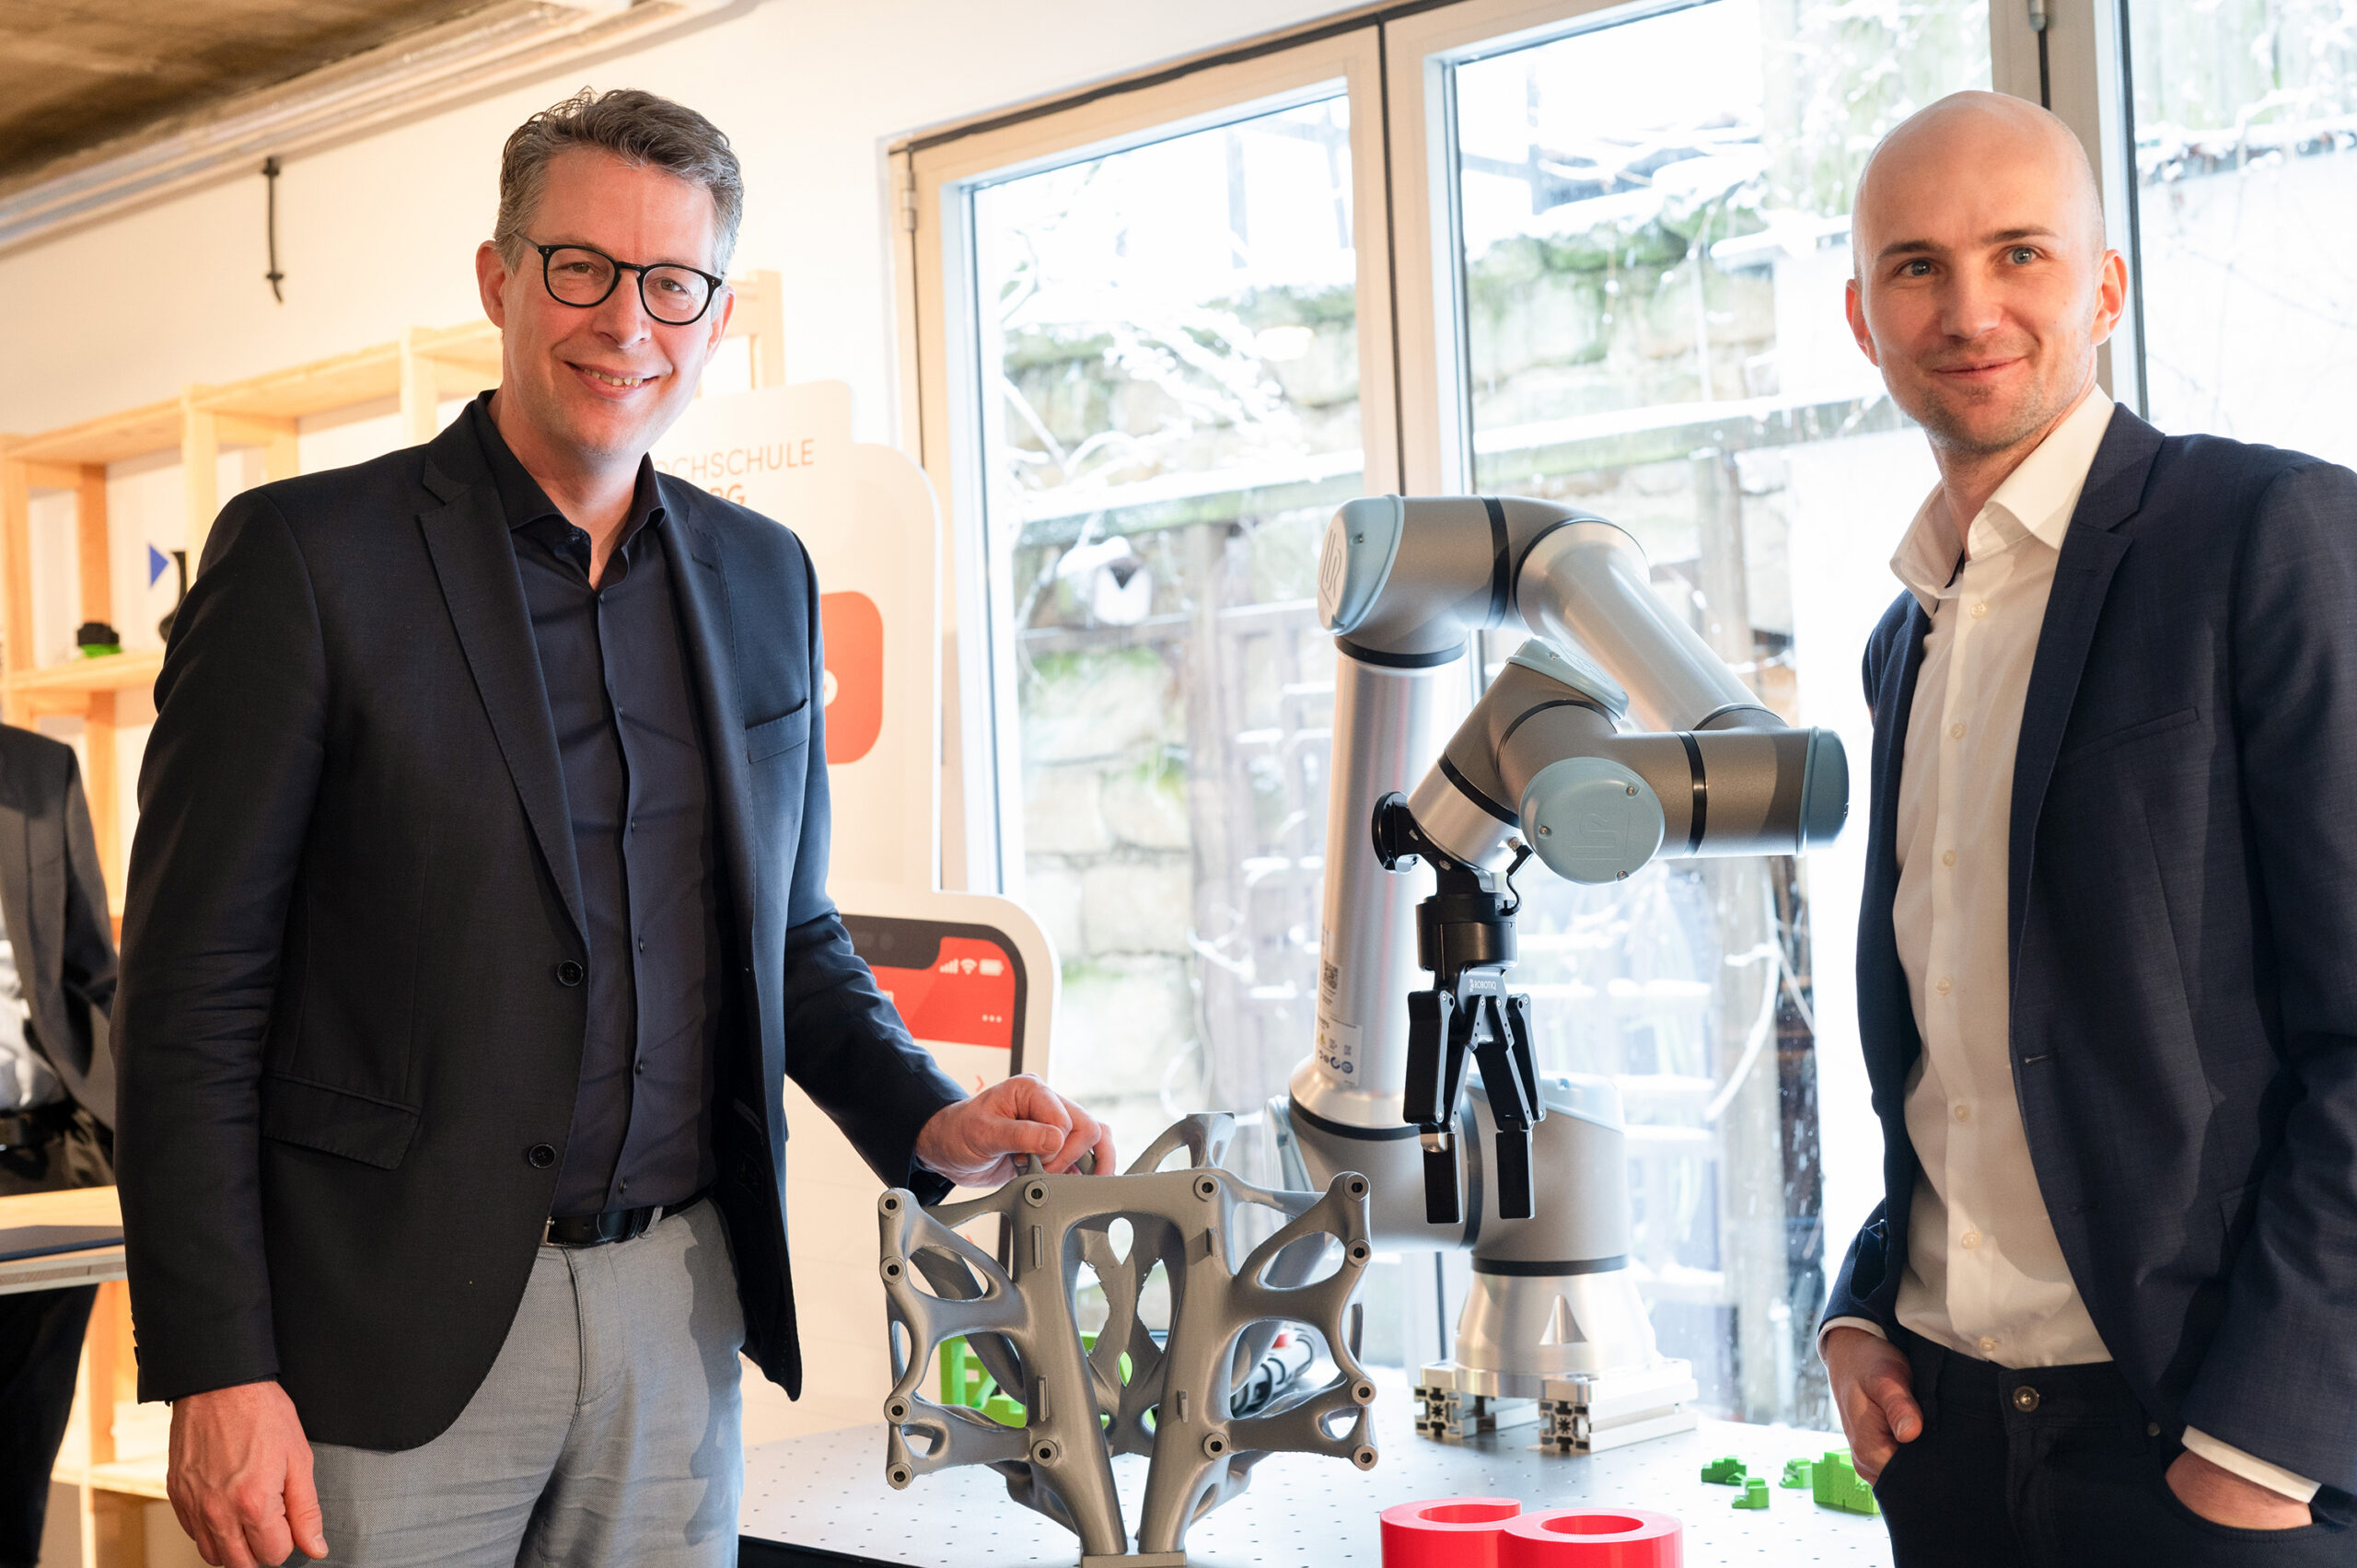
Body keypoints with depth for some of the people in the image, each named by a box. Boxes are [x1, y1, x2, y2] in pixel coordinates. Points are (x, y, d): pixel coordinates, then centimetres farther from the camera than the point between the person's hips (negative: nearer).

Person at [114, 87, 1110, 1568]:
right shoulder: (311, 554, -5)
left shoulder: (765, 578, 10)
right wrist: (215, 1372, -12)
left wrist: (932, 1124, 0)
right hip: (392, 1334, -4)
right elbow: (194, 986, -7)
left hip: (677, 1315, 4)